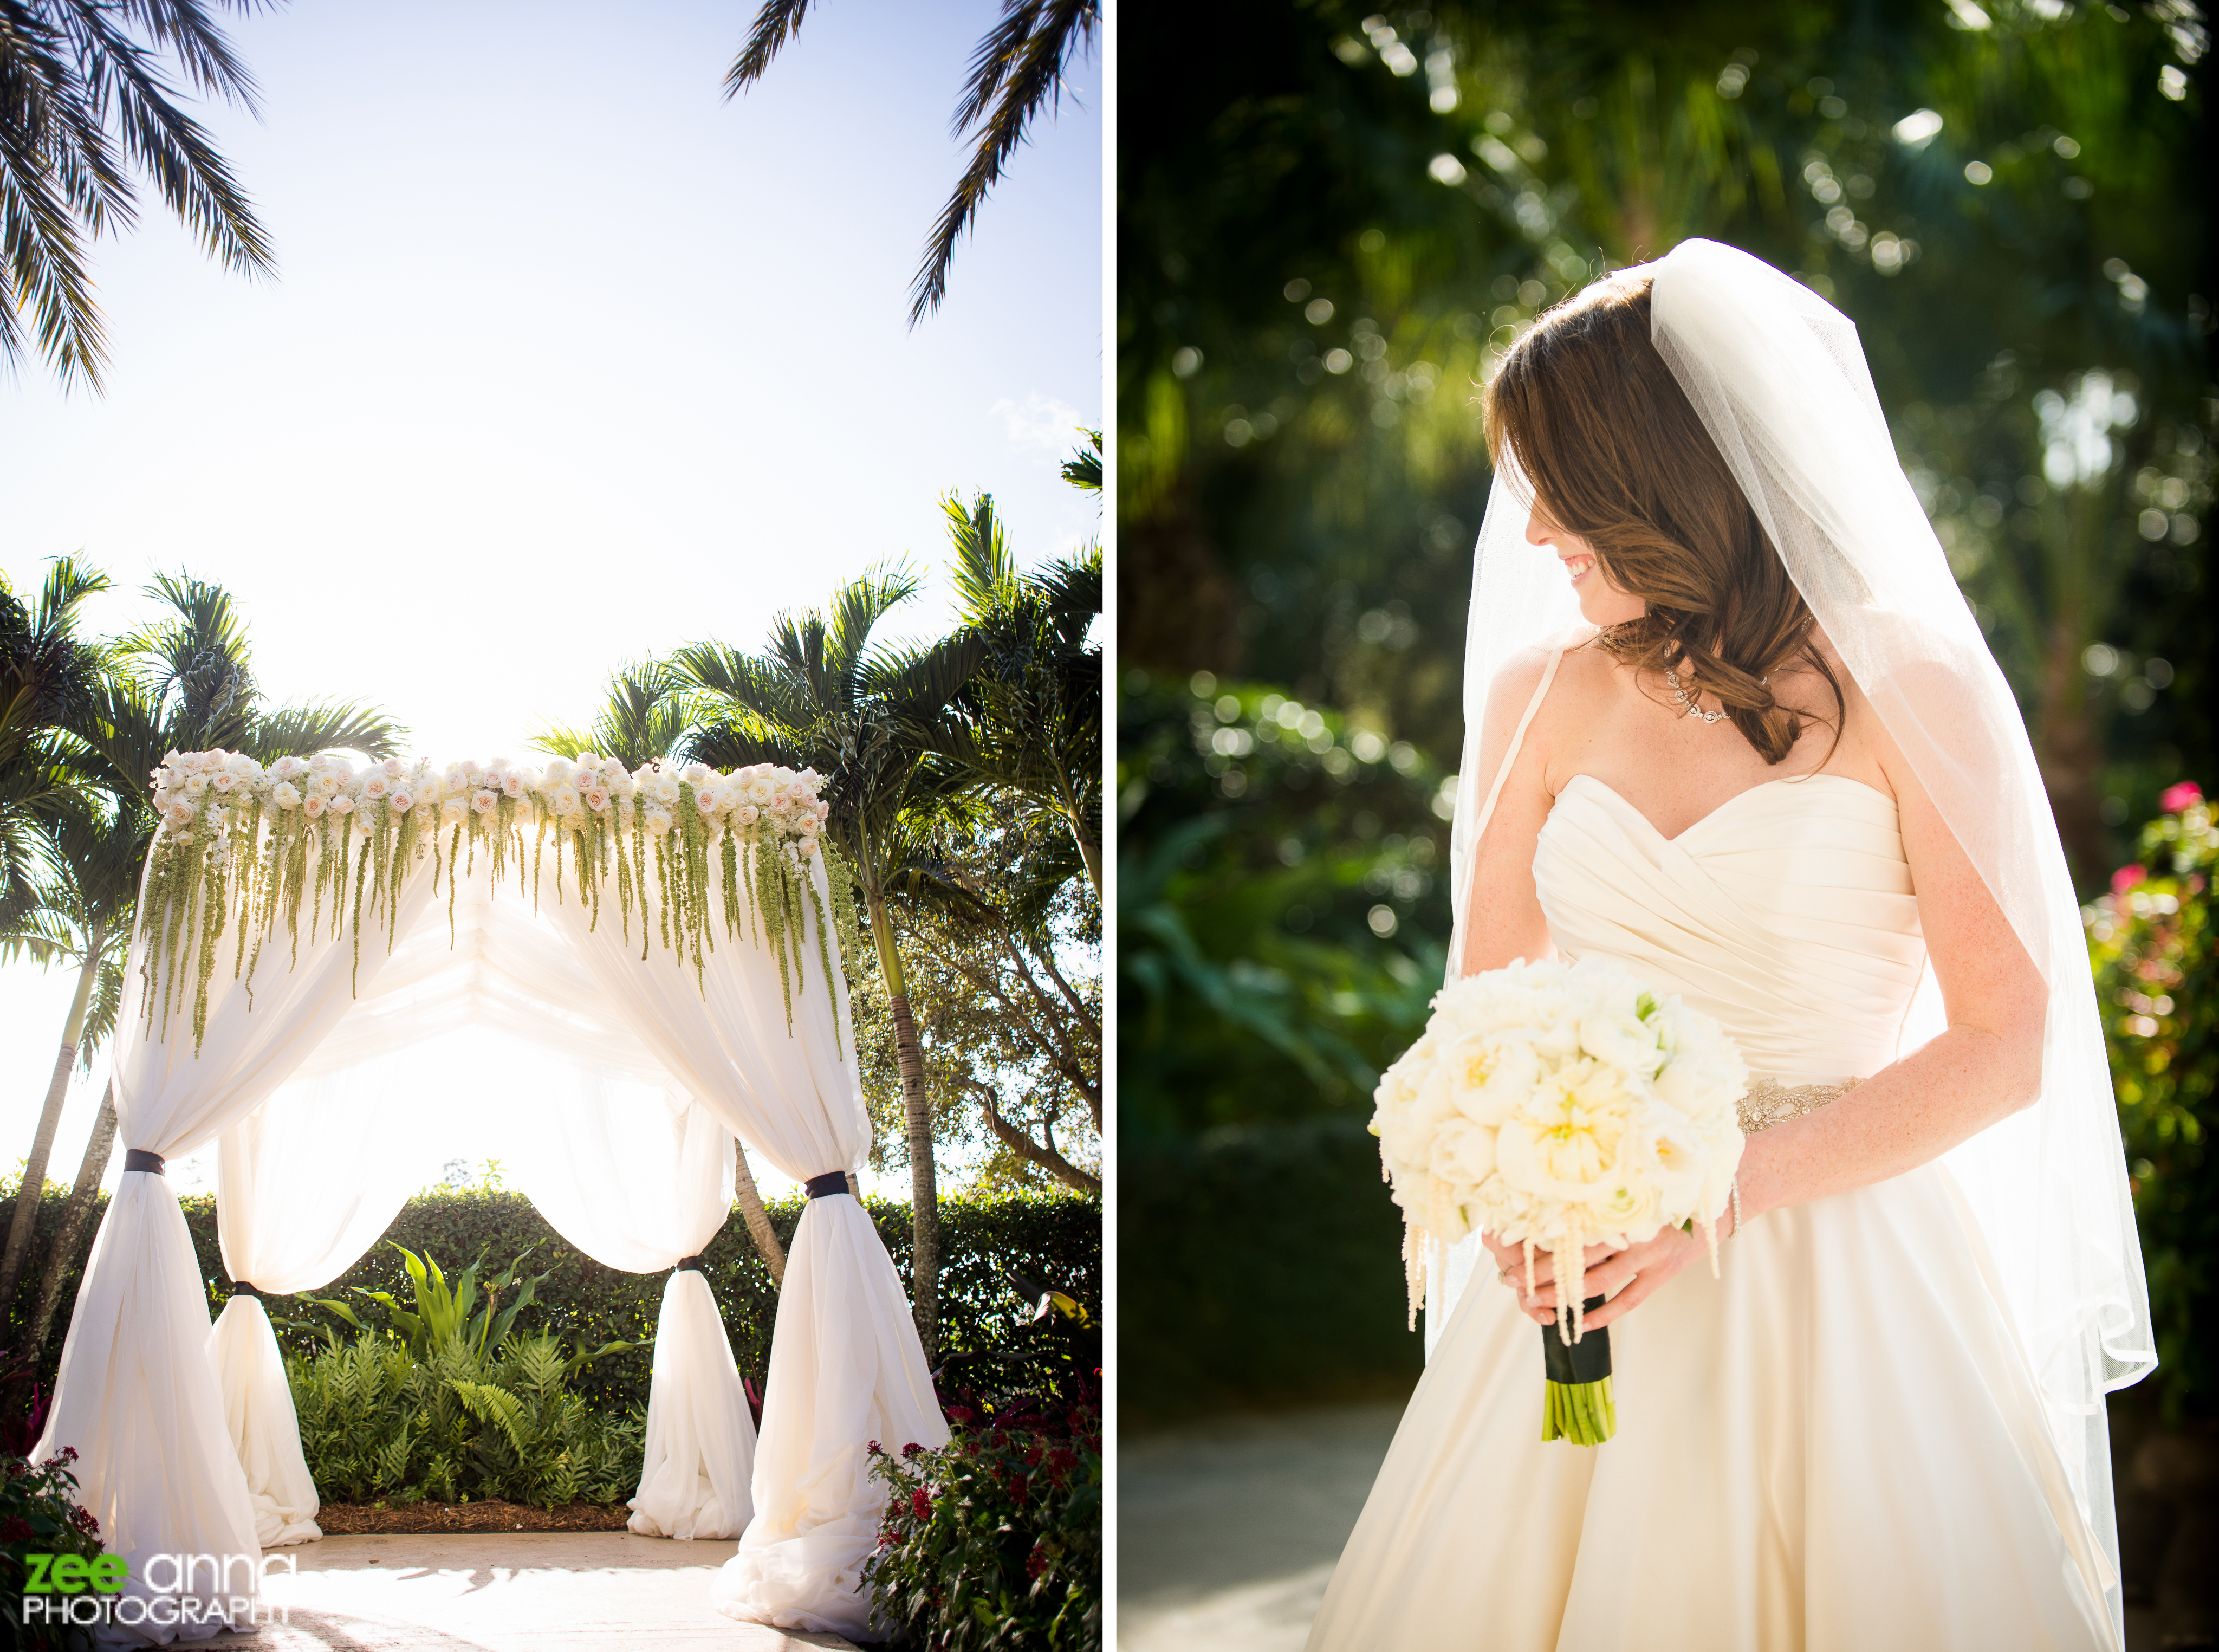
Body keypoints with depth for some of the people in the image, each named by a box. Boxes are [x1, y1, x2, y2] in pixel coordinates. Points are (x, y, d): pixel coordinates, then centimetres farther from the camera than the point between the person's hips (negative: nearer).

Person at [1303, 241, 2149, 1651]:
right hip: (1591, 1263, 3)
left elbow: (2009, 1046, -10)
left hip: (1839, 1261, -3)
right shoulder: (1548, 695, 3)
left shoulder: (1909, 691, -9)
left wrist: (1733, 1186, -19)